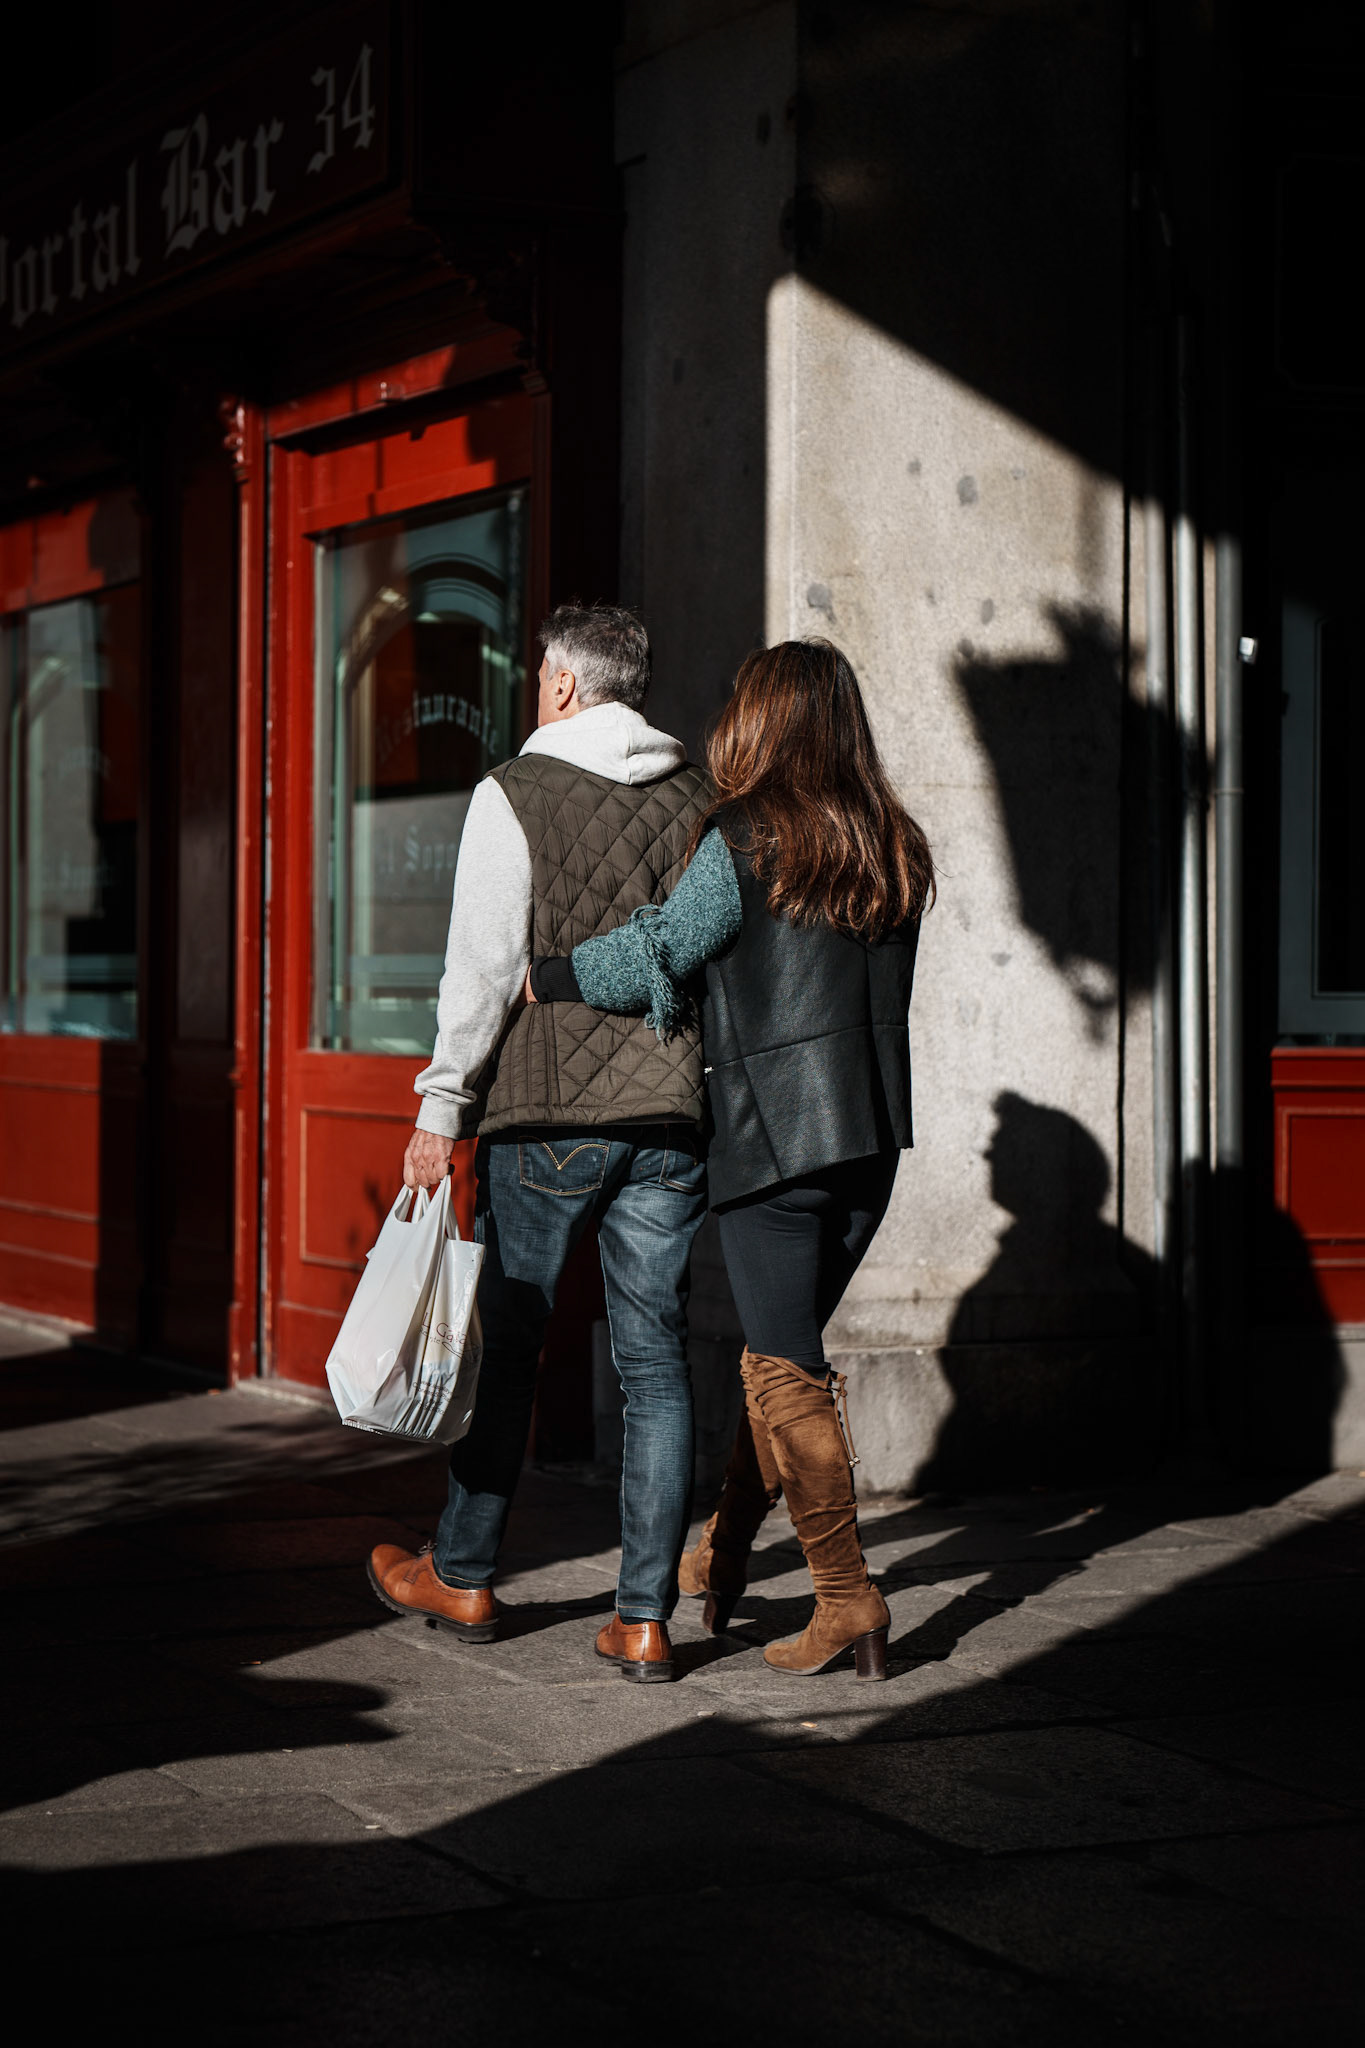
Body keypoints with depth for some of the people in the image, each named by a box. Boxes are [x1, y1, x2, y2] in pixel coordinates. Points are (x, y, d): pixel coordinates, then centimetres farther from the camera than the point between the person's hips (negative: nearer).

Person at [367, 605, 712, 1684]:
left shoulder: (516, 793, -5)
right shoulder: (701, 799, 7)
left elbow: (484, 968, -9)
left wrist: (441, 1111, -3)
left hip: (545, 1117, -3)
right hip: (674, 1118, 3)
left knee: (504, 1349, 10)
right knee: (657, 1363, 5)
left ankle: (463, 1577, 24)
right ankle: (645, 1619, 4)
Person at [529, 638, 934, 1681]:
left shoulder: (744, 843, -10)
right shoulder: (895, 851, 9)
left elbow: (653, 958, -14)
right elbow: (867, 992, 13)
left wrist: (533, 977, -3)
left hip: (773, 1135, -6)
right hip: (873, 1133, 6)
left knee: (788, 1371, -1)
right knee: (786, 1347, 17)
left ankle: (848, 1598, -2)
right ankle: (725, 1551, 28)